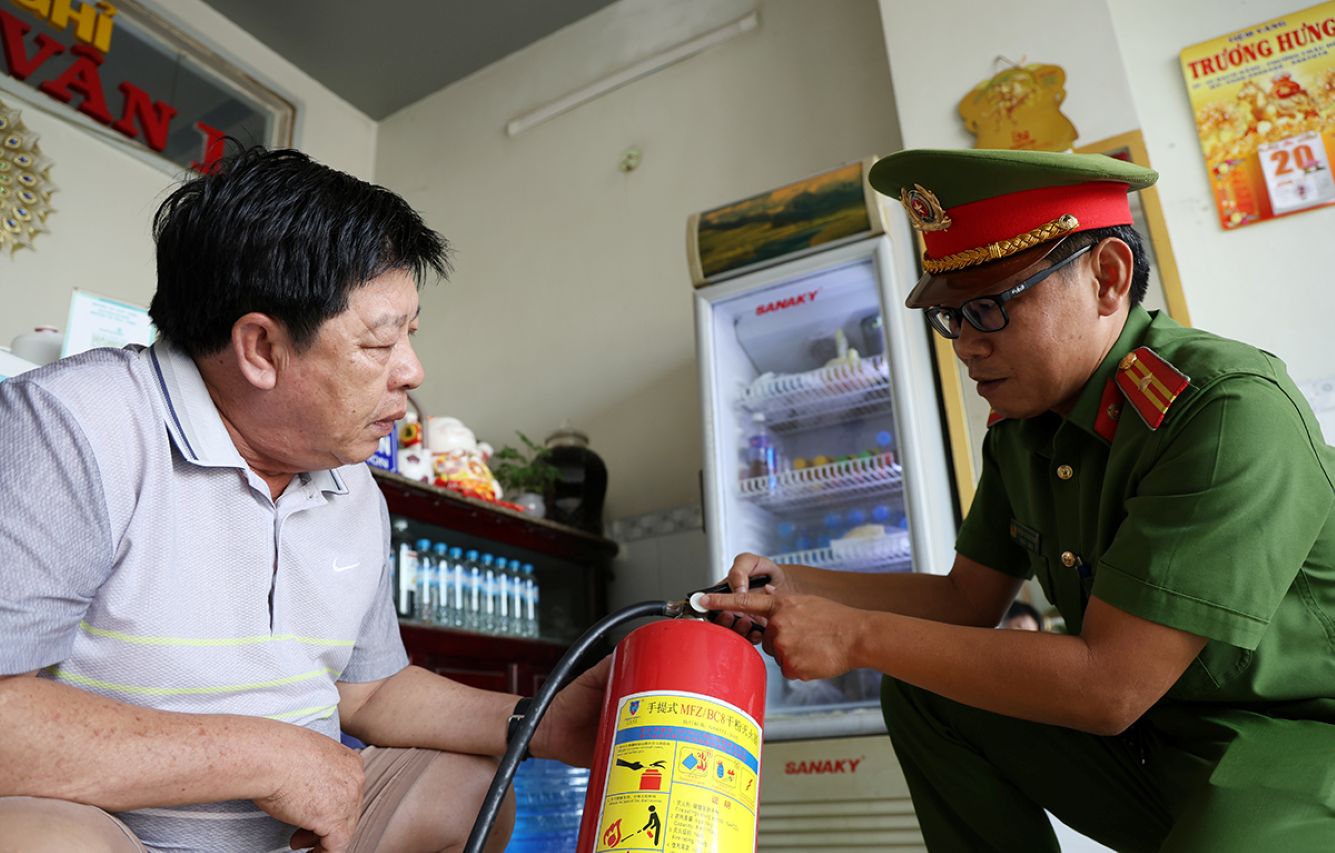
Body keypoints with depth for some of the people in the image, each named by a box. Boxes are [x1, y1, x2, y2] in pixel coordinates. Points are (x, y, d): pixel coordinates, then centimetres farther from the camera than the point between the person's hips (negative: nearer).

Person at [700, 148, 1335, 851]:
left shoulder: (1231, 412, -26)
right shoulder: (1021, 424, 0)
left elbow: (1107, 684, -29)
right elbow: (967, 599, 6)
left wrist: (858, 636, -23)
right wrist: (790, 587, -6)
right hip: (1150, 729, 8)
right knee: (919, 696, 1)